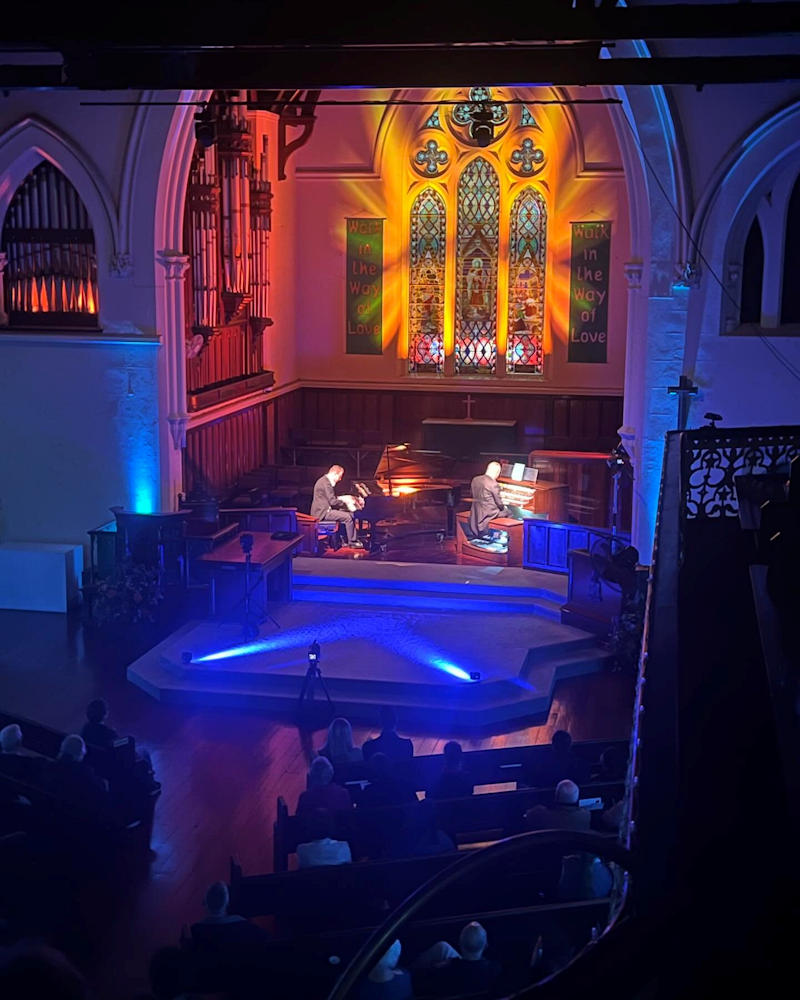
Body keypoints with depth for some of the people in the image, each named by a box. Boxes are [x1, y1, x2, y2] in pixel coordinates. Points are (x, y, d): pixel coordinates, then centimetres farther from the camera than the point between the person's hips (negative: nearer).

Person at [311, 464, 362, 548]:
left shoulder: (326, 481, 14)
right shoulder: (325, 483, -19)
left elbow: (331, 498, 23)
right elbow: (333, 501, -22)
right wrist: (345, 504, -8)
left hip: (326, 509, 11)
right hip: (323, 512, -11)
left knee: (351, 514, 7)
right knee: (348, 517, -17)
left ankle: (354, 539, 7)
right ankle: (352, 542, -6)